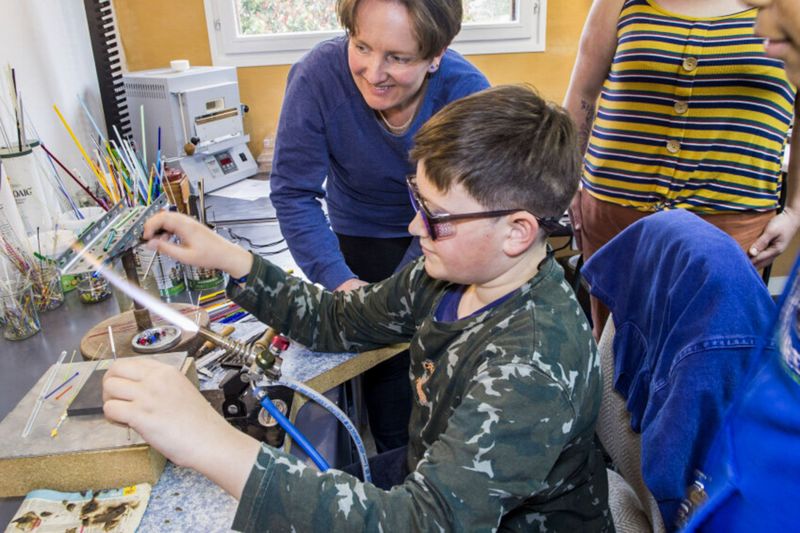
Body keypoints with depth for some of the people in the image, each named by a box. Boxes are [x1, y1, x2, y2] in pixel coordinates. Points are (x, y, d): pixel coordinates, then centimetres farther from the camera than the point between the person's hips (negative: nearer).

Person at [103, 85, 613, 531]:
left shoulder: (536, 362, -34)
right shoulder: (454, 271, -11)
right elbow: (338, 320, 1)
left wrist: (214, 445, -46)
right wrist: (227, 258, -10)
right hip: (427, 485, 6)